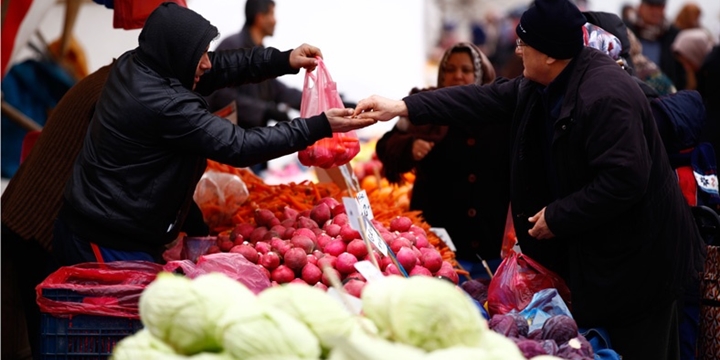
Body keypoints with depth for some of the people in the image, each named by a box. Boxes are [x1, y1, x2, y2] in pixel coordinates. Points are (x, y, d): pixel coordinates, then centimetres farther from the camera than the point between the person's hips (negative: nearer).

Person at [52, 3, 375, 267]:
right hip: (113, 246, -10)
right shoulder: (164, 105, -26)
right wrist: (319, 127, -19)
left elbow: (221, 66, 10)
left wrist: (283, 60, 2)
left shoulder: (132, 65, 1)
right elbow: (239, 146, -23)